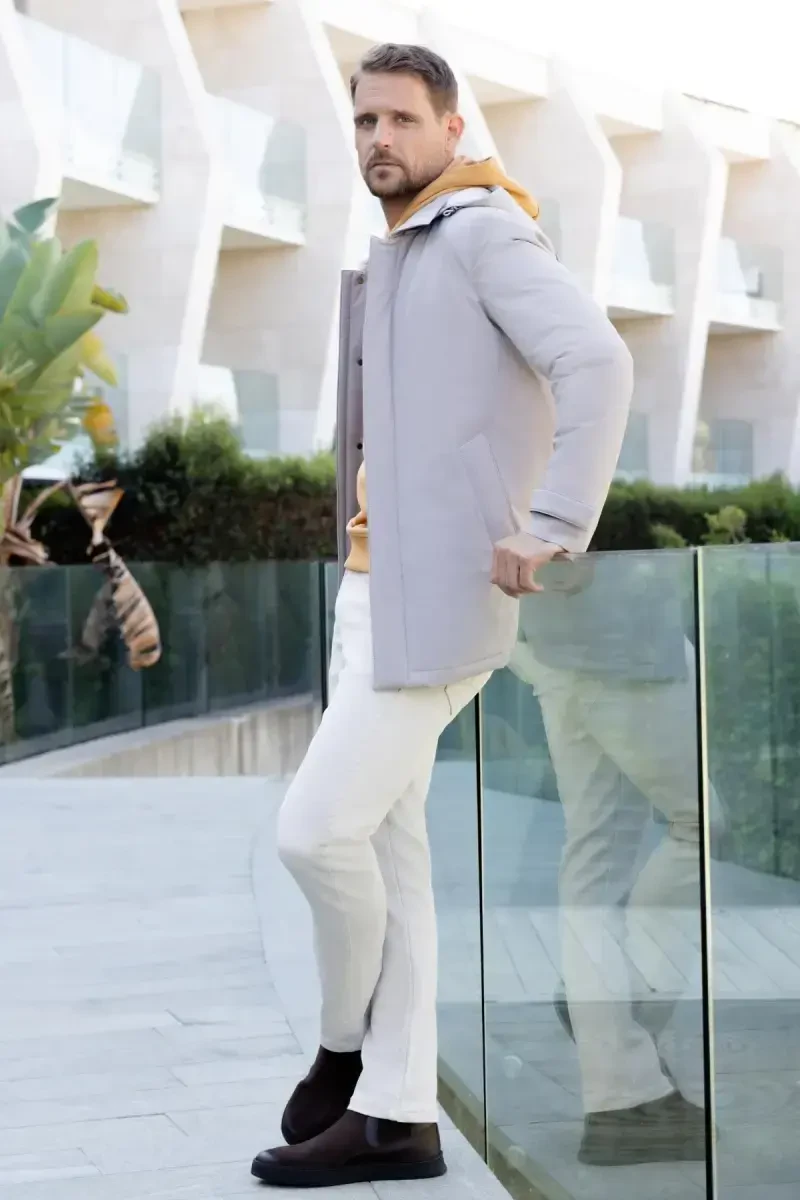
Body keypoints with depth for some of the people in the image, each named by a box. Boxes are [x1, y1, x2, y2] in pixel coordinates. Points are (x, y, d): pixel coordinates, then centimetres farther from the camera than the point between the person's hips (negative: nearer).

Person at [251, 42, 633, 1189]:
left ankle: (348, 1047, 13)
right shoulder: (397, 257, 19)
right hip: (373, 588, 10)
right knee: (385, 844, 8)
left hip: (437, 600, -10)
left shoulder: (485, 231, -9)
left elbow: (598, 363, -22)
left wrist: (550, 530, -25)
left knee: (318, 827, -11)